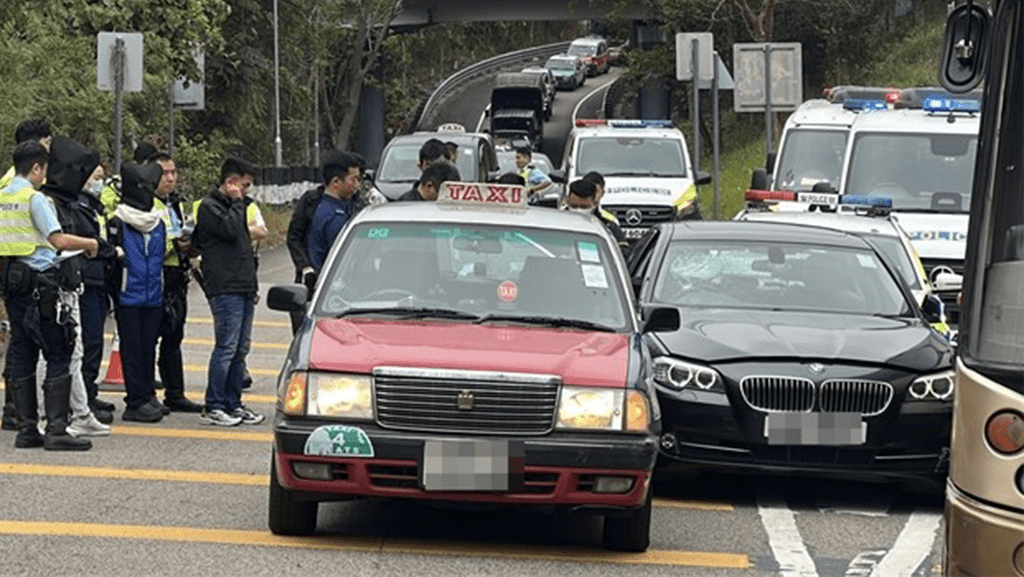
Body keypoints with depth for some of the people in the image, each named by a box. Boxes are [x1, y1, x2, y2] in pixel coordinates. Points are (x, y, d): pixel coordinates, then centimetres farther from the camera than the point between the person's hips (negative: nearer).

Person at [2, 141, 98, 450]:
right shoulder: (35, 198, -12)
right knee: (58, 355, -4)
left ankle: (26, 428, 10)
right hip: (38, 280, -8)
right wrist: (89, 243, -2)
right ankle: (56, 429, -9)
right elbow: (59, 240, -17)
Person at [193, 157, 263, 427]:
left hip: (243, 288, 9)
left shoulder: (233, 205, 22)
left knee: (240, 350, 9)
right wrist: (237, 203, -8)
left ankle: (233, 404, 14)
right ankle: (213, 407, -6)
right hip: (224, 288, -9)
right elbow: (230, 230, -22)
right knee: (226, 348, -10)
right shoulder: (209, 206, -6)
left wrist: (252, 283, 21)